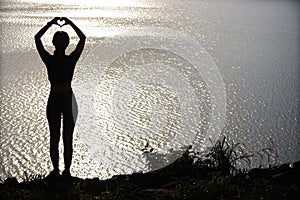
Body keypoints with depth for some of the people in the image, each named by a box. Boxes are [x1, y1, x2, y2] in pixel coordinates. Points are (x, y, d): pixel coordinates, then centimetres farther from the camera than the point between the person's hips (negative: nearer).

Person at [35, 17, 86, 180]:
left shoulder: (49, 60, -9)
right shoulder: (71, 60, -10)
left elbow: (37, 38, 4)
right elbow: (82, 38, 2)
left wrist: (51, 23, 5)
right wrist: (70, 23, 3)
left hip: (54, 100, 0)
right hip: (68, 99, 0)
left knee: (54, 137, 11)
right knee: (67, 138, 6)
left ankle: (55, 170, 15)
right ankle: (66, 171, 10)